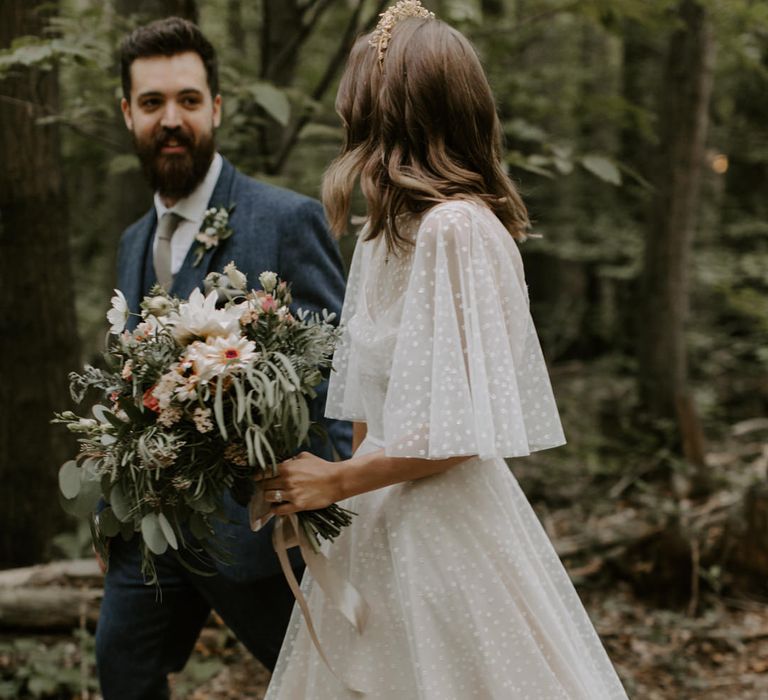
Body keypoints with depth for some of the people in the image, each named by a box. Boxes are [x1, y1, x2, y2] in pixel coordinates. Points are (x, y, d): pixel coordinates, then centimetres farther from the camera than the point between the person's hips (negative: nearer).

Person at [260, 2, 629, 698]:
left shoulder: (456, 228, -18)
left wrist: (338, 481, -12)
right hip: (383, 524, 8)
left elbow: (456, 429, -19)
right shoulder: (385, 234, 10)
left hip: (443, 528, -8)